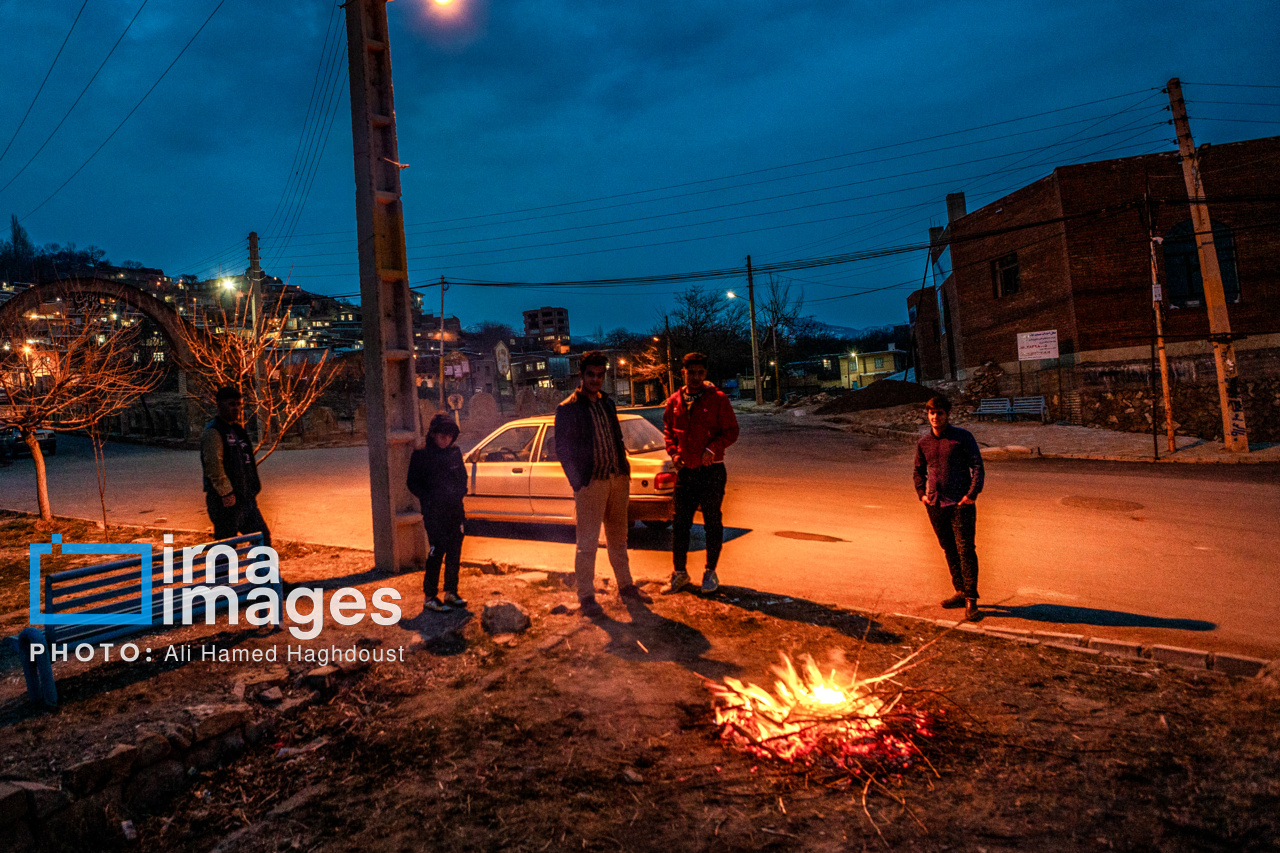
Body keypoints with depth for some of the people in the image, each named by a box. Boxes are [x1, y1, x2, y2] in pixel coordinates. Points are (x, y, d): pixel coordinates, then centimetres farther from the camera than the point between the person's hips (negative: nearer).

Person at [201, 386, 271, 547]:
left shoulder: (236, 429, 17)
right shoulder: (213, 432, -13)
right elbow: (213, 465, -21)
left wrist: (253, 490, 21)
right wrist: (226, 493, -23)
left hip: (245, 498, 9)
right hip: (226, 501, -9)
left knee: (263, 537, 12)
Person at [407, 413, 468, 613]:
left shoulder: (454, 451, 7)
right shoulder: (422, 454, -7)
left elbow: (463, 475, 19)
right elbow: (413, 483, -2)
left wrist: (460, 492, 5)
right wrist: (428, 499, -11)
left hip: (455, 510, 5)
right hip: (434, 513, -5)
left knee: (454, 553, 11)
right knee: (436, 553, -5)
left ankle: (451, 592, 23)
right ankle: (430, 597, 5)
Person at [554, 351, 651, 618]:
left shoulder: (607, 403, 13)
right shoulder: (567, 409, -6)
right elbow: (562, 449, -7)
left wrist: (625, 470, 10)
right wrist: (577, 482, -13)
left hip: (617, 479, 6)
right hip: (591, 483, -6)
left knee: (618, 538, 16)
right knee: (588, 543, -1)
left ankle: (626, 587, 27)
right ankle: (586, 596, 8)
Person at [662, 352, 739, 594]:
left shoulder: (717, 399, -4)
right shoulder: (674, 402, 7)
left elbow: (731, 431, -4)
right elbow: (668, 431, 18)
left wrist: (713, 448, -18)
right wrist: (674, 453, 1)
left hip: (711, 470, -3)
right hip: (684, 471, 4)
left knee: (713, 522, 6)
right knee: (679, 524, 7)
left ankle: (711, 572, 19)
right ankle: (680, 572, 21)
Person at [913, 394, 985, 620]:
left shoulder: (963, 437, -3)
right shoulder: (923, 442, 9)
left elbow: (977, 465, -5)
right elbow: (919, 471, 22)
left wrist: (972, 493, -14)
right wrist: (921, 493, 8)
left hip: (960, 503, -5)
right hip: (935, 505, 5)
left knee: (965, 549, -7)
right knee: (949, 550, 12)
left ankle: (971, 601, -2)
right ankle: (961, 592, 24)